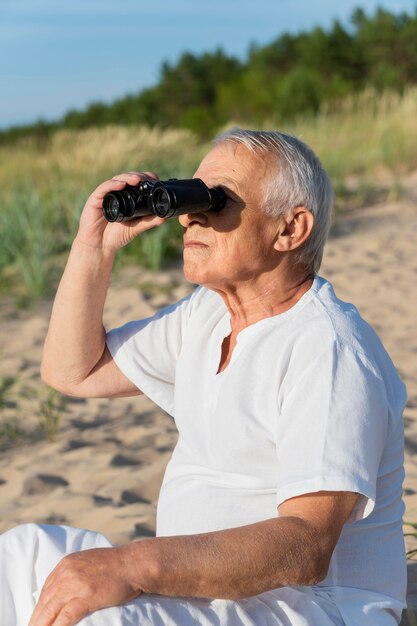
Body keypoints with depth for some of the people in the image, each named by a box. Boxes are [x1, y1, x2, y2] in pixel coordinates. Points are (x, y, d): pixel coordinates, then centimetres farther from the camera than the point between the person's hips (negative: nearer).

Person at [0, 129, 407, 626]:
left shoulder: (326, 348, -18)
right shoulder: (207, 314, 11)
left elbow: (306, 547, -28)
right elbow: (74, 371, 17)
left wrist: (135, 563, -39)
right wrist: (94, 247, 4)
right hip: (196, 581, 9)